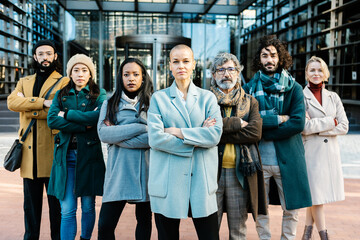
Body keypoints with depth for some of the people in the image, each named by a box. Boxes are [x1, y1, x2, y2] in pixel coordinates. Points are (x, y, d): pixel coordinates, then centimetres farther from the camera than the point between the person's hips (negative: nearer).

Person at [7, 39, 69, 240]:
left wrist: (28, 105, -6)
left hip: (52, 153, -4)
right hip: (30, 155, 4)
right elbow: (12, 102, -2)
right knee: (31, 203, 12)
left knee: (56, 204, 2)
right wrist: (42, 102, -13)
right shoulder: (24, 82, 19)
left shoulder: (64, 82, 5)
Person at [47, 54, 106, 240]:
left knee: (88, 207, 8)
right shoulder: (61, 95, 13)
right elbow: (52, 120, -4)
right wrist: (83, 126, -12)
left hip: (89, 154, -1)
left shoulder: (99, 94, 6)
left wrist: (67, 114, -7)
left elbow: (97, 117, -14)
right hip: (66, 155, 1)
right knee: (67, 210, -1)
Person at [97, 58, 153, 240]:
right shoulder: (110, 104, 11)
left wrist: (118, 136, -8)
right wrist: (140, 127, -11)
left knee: (144, 220, 13)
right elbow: (103, 133, -6)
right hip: (118, 170, 1)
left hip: (145, 170, 0)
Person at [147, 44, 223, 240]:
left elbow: (214, 135, -7)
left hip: (201, 179, 1)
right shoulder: (158, 98, 6)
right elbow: (155, 138, -9)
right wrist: (197, 138, -8)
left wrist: (177, 132, -9)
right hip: (167, 180, 0)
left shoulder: (208, 97, 9)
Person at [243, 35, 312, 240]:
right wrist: (279, 119, -14)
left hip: (287, 159, 0)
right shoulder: (250, 88, 4)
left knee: (292, 209, 9)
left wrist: (264, 132, -13)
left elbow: (298, 123, -10)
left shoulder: (294, 88, 3)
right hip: (259, 159, 0)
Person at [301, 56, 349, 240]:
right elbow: (304, 127, -14)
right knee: (316, 196, -2)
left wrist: (317, 127, -9)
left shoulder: (333, 97, 10)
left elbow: (344, 127, 2)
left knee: (316, 195, 10)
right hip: (310, 152, -4)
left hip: (330, 152, 4)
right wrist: (331, 122, -7)